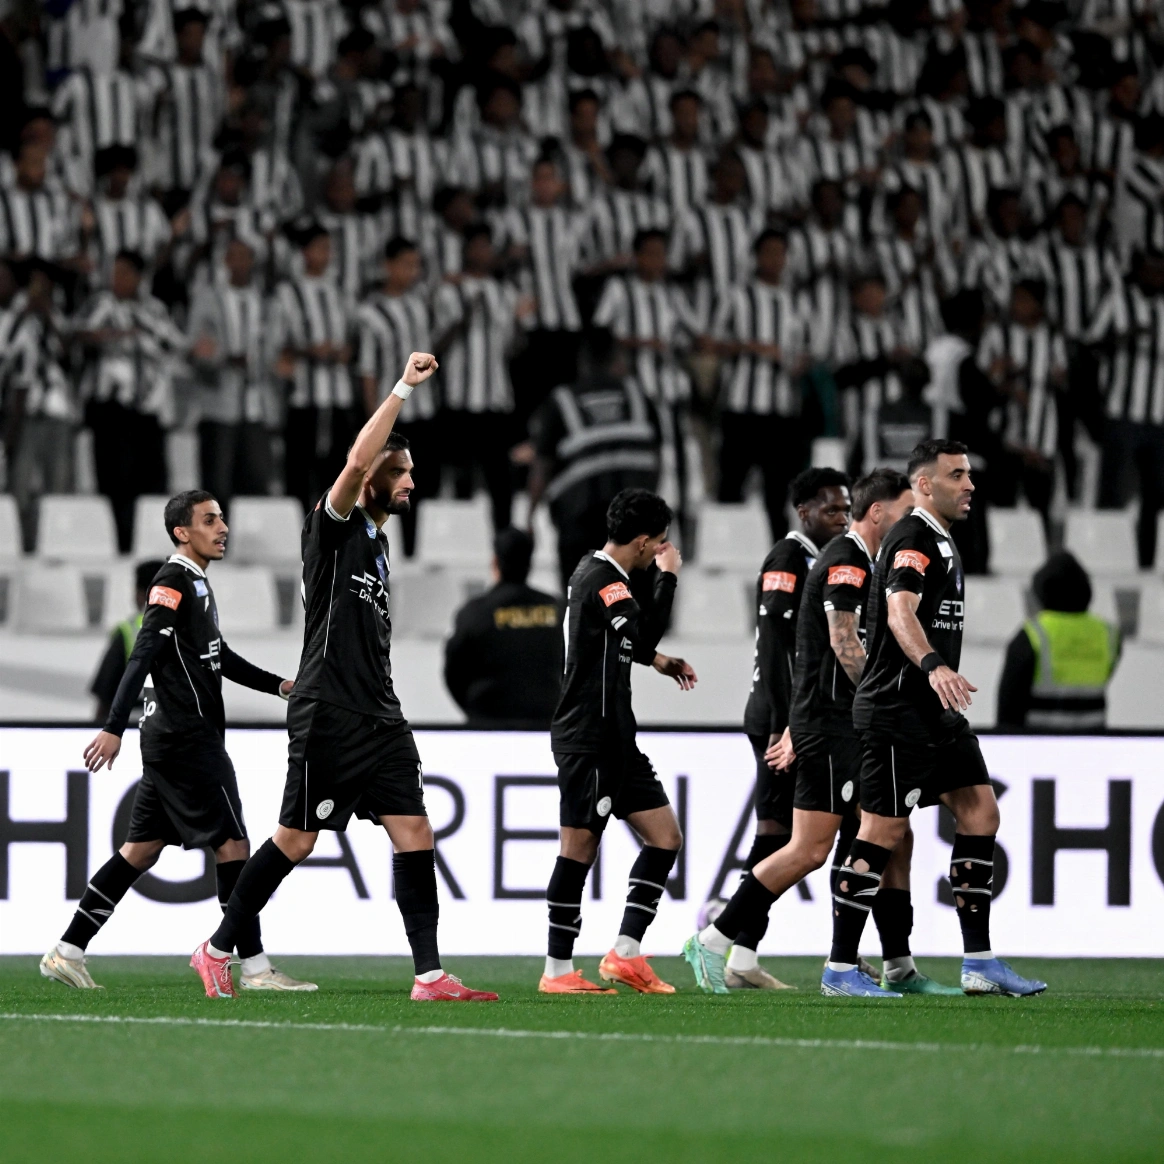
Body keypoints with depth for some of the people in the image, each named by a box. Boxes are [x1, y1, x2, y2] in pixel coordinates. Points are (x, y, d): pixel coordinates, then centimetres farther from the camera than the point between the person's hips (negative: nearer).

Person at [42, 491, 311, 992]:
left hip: (171, 738, 10)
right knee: (232, 843, -7)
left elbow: (218, 656, 31)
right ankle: (254, 966, -5)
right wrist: (114, 728, -26)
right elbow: (142, 658, -20)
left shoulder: (196, 585, 19)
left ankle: (67, 951, 9)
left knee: (142, 848, 9)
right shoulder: (174, 582, -12)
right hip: (187, 739, -10)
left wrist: (278, 685, 28)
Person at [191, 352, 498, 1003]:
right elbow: (357, 465, -24)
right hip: (328, 716, -8)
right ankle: (218, 950, 13)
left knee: (415, 834, -4)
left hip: (379, 717, 8)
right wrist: (402, 391, -24)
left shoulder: (380, 543, 20)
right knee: (297, 840, -2)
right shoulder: (335, 528, -4)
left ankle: (430, 975, -7)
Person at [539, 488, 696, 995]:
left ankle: (625, 954, 1)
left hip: (615, 738, 10)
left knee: (665, 836, 4)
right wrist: (667, 577, -20)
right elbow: (643, 632, -30)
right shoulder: (601, 580, -15)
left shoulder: (595, 572, 16)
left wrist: (655, 659, 30)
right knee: (580, 847, -6)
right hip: (587, 739, -10)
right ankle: (558, 970, -1)